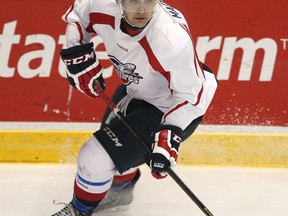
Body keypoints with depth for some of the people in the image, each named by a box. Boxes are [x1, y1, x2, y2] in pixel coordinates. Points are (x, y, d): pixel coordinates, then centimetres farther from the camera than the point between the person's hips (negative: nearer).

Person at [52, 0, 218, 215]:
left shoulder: (173, 39, -40)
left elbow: (190, 93, -28)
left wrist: (170, 135, -35)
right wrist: (77, 54, -8)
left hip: (169, 108, -7)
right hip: (134, 90, 7)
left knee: (97, 157, -11)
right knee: (111, 140, 29)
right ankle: (119, 190, 62)